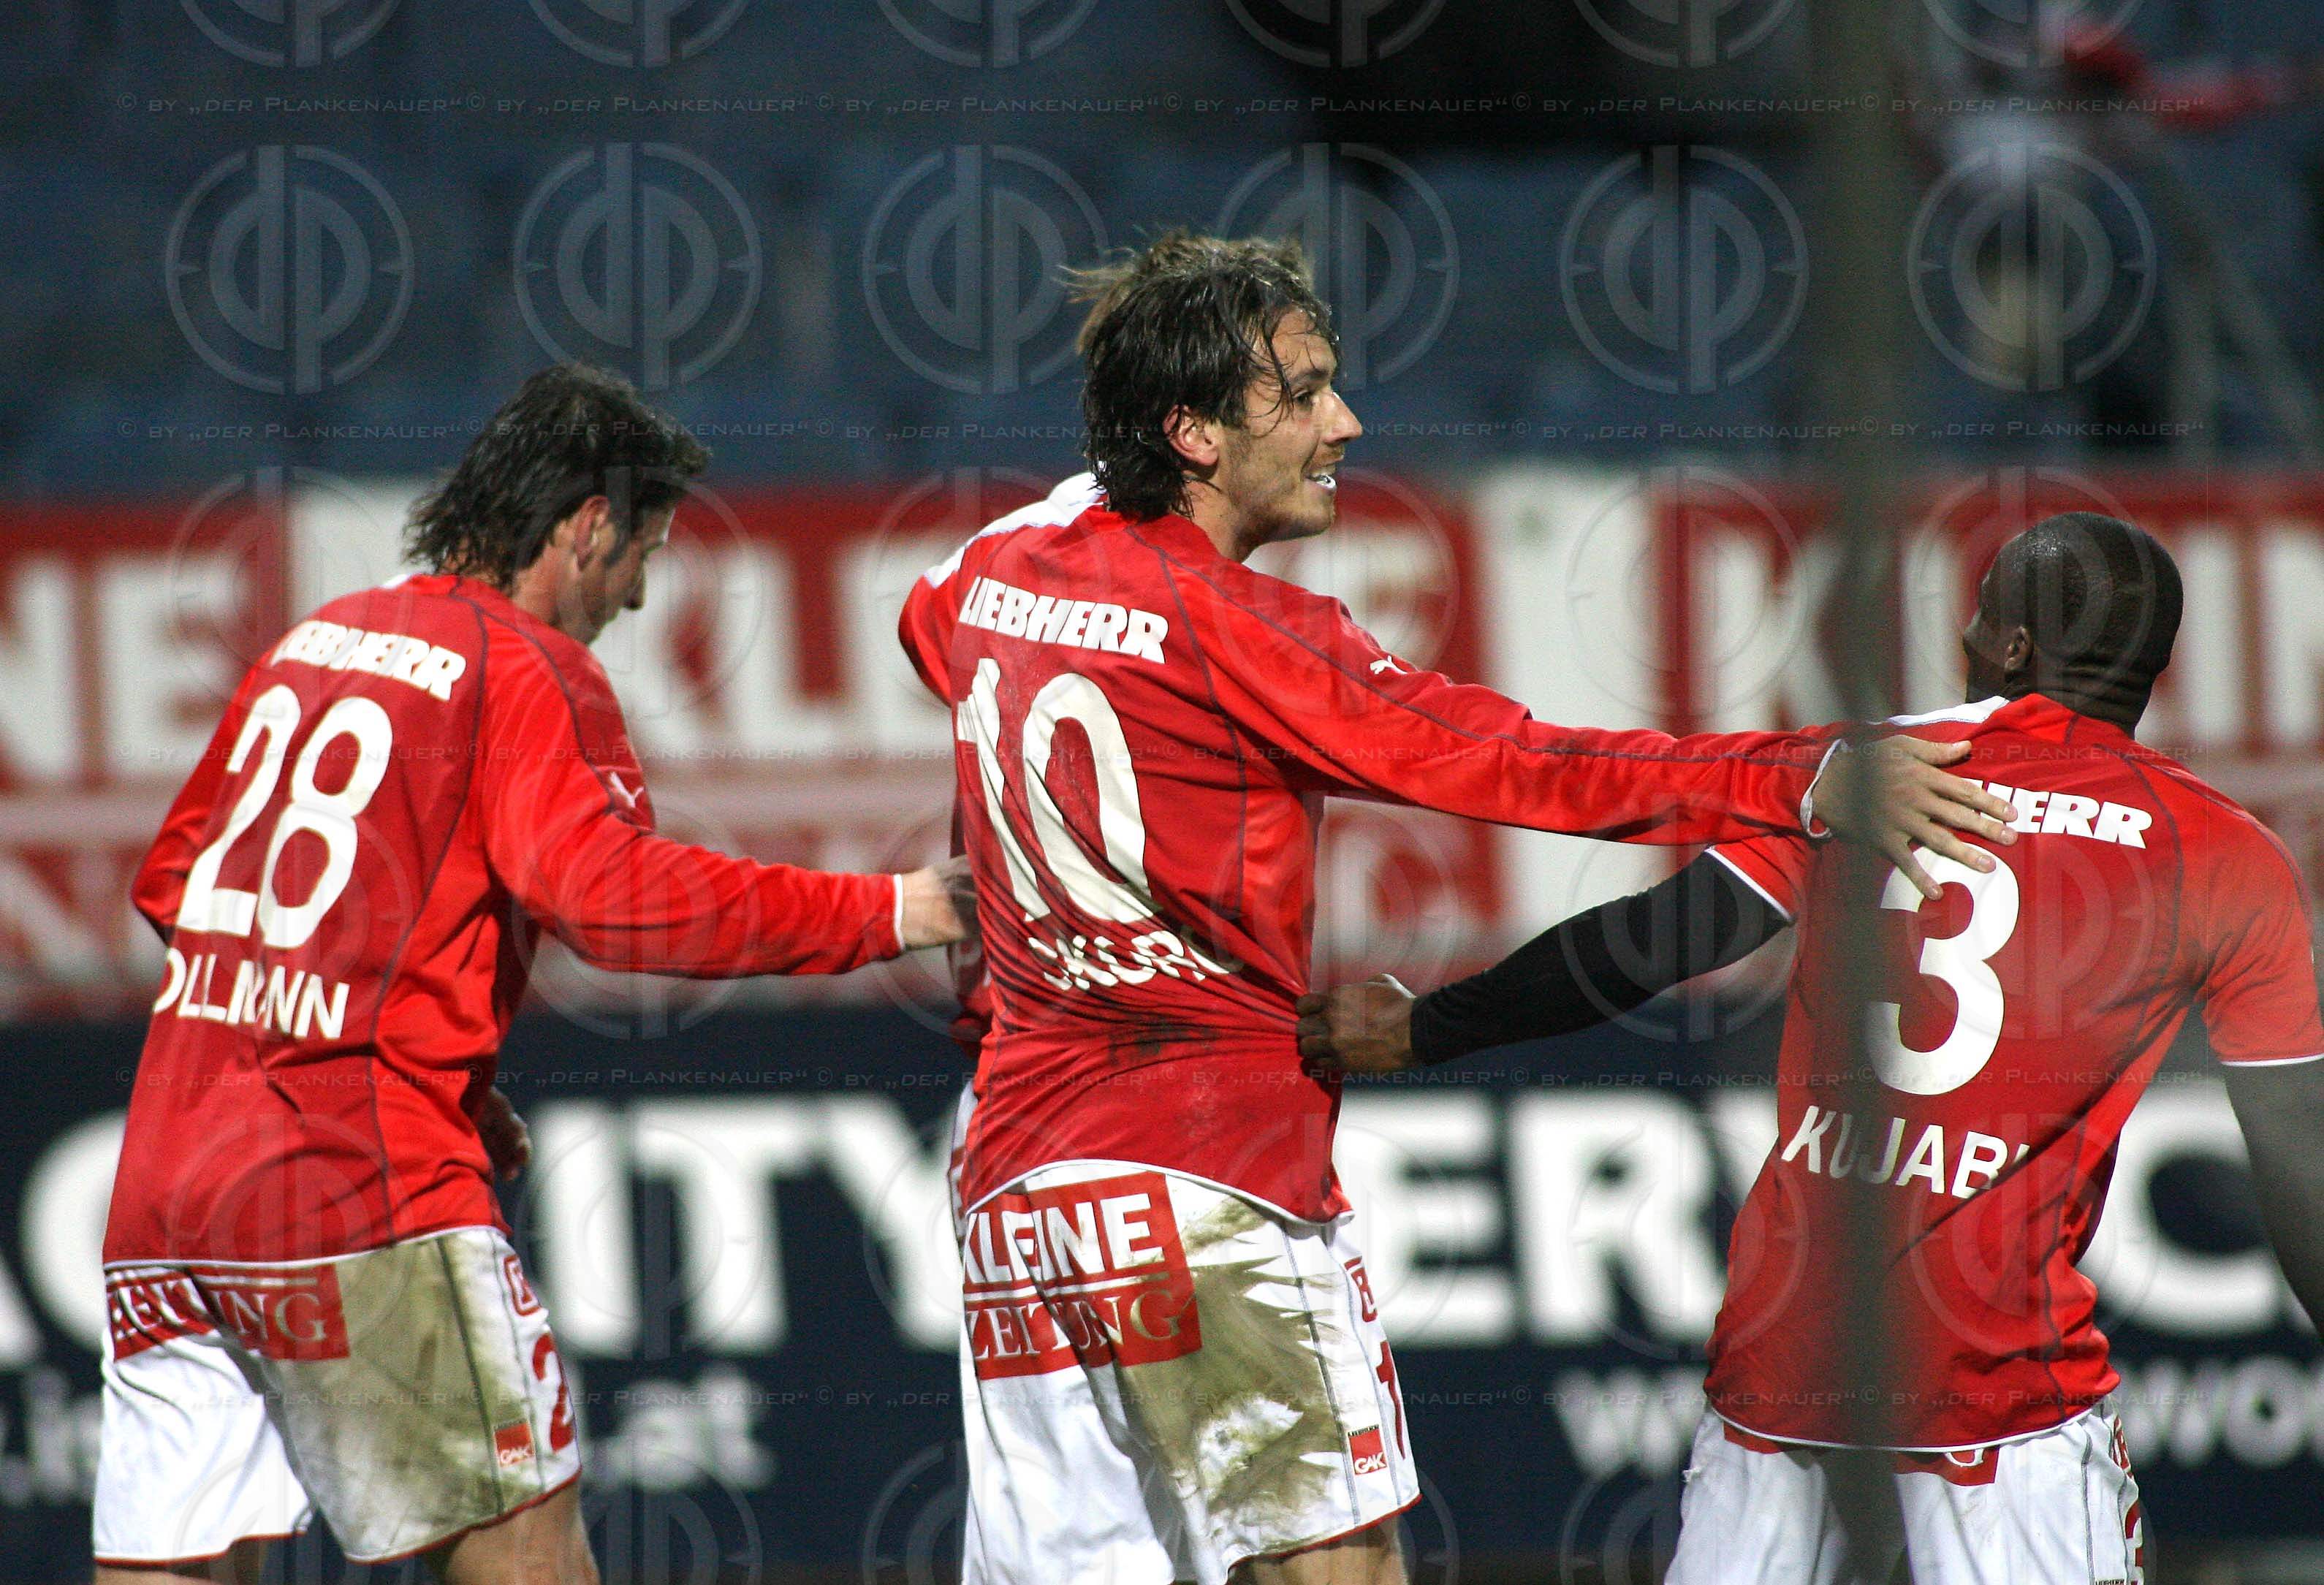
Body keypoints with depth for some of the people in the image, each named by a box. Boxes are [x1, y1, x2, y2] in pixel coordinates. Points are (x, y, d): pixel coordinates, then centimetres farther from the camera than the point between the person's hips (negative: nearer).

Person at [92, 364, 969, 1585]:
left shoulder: (316, 640, 19)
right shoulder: (529, 671, -3)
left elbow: (170, 877, 26)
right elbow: (607, 893, -19)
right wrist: (884, 914, -13)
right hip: (362, 1185, -7)